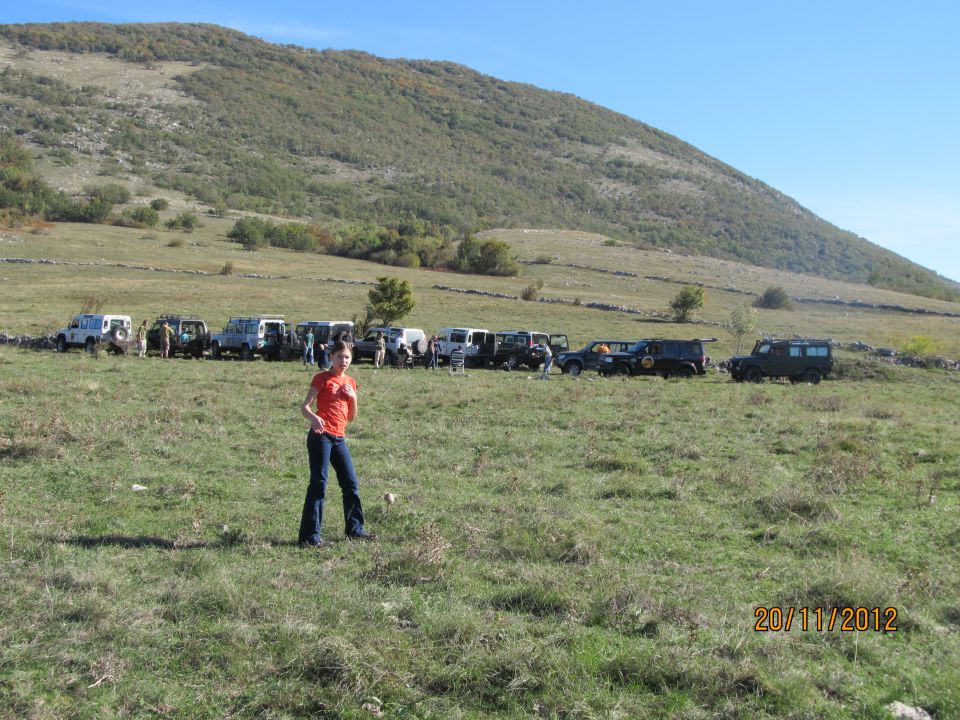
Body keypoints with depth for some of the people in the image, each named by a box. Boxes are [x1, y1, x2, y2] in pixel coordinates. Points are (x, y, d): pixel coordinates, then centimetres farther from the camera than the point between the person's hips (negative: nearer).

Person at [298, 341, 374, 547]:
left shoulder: (350, 382, 16)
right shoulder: (322, 378, -2)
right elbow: (305, 407, -8)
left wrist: (353, 397, 1)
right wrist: (314, 418, -30)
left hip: (339, 438, 7)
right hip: (321, 436, -7)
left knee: (351, 483, 11)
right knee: (319, 483, -8)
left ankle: (355, 529, 23)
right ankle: (310, 534, -4)